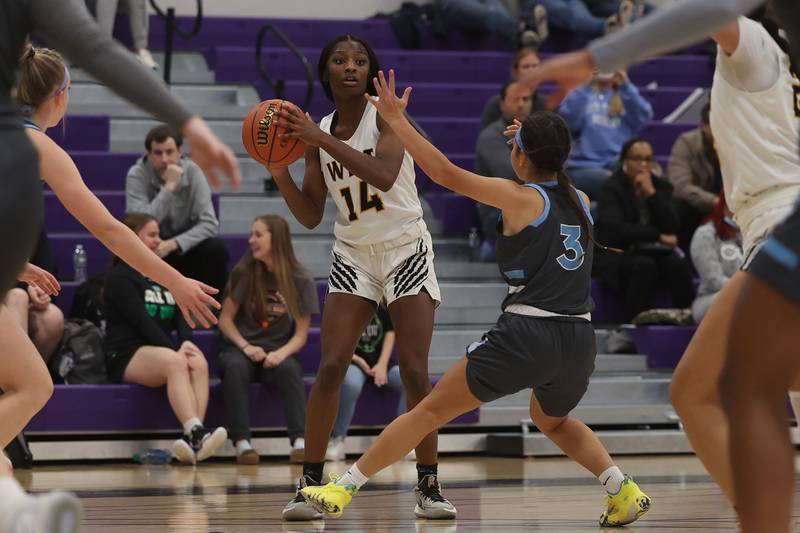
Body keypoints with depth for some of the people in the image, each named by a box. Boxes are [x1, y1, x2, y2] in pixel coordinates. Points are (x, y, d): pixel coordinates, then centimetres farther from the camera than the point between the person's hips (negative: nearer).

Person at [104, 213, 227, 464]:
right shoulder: (120, 278, 3)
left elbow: (180, 316, 13)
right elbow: (141, 321, -9)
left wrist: (186, 342, -9)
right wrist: (174, 349, -18)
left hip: (161, 352, 6)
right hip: (126, 356, -6)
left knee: (199, 363, -28)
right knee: (174, 362, -37)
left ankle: (193, 437, -46)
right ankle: (196, 433, -52)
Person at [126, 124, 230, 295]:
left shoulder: (192, 172, -12)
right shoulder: (137, 175, -17)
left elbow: (209, 223, -19)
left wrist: (173, 244, -33)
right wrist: (169, 187, -32)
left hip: (185, 247, 1)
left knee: (216, 249, -27)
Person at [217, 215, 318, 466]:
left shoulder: (301, 280, -1)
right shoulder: (245, 272, -1)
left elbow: (301, 334, -1)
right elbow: (225, 318, 2)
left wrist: (282, 353, -21)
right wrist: (246, 346, -14)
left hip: (278, 352, 0)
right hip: (241, 348, 0)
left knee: (289, 369, -34)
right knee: (235, 367, -35)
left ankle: (299, 442, -42)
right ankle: (242, 443, -39)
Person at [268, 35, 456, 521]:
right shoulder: (318, 134, 4)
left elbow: (384, 175, -28)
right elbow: (311, 216, 5)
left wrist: (323, 139, -31)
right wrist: (282, 175, -12)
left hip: (406, 249, -3)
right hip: (354, 255, 3)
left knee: (415, 372, -9)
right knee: (330, 368, -11)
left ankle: (429, 485, 1)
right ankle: (311, 482, -5)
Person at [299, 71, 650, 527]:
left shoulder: (520, 198, -4)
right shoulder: (582, 202, 12)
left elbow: (447, 174, -7)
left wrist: (397, 120, -3)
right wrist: (538, 143, 40)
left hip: (526, 336, -6)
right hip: (580, 341, 6)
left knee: (431, 411, 2)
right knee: (553, 421, 35)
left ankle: (344, 489, 4)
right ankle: (624, 490, 18)